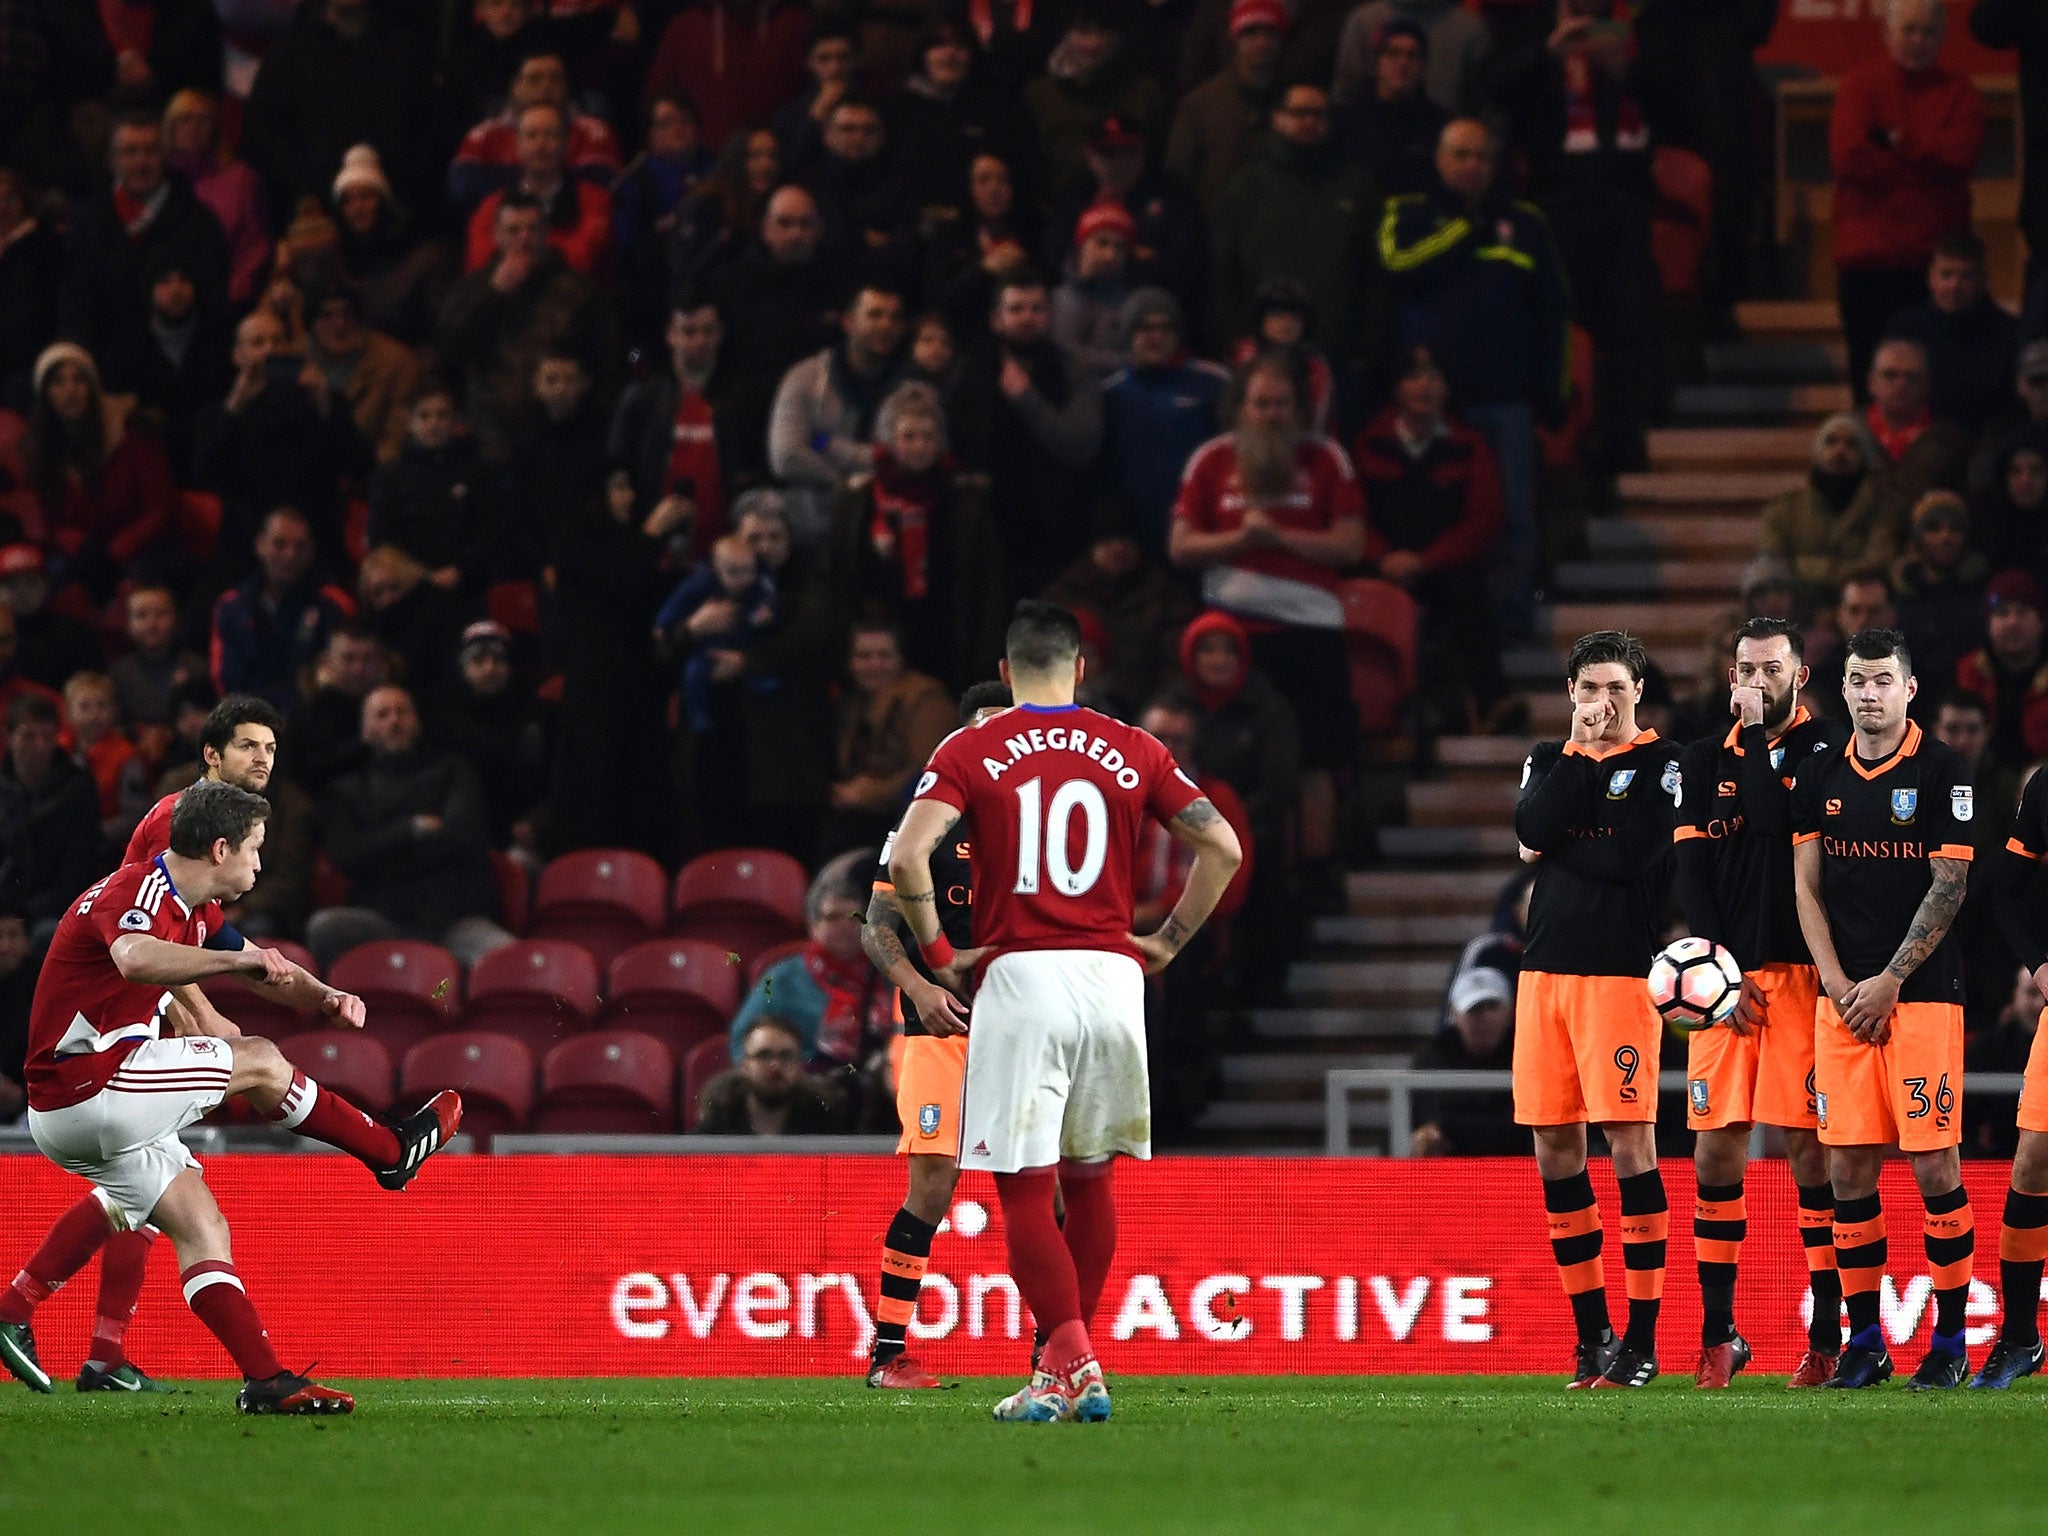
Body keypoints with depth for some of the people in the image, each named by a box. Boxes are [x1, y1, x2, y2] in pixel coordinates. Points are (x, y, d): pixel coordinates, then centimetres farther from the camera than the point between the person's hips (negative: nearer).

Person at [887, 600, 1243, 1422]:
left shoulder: (971, 751, 2)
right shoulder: (1131, 752, 9)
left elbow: (906, 858, -12)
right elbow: (1223, 847, 5)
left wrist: (940, 956, -1)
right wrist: (1168, 943, 12)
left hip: (1021, 979, -3)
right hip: (1112, 977, 3)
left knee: (1023, 1186, -2)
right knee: (1090, 1178, 15)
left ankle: (1072, 1366, -15)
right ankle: (1064, 1364, 19)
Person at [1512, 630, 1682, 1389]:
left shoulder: (1662, 763, 0)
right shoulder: (1550, 758, 15)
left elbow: (1632, 856, -13)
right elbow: (1531, 832, -5)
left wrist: (1555, 848, -4)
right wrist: (1579, 748, -5)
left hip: (1618, 971, -5)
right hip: (1545, 970, 5)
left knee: (1630, 1141, -8)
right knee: (1554, 1148, 5)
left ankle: (1641, 1340, -6)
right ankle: (1591, 1331, 14)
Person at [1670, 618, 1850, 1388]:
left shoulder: (1828, 748, 0)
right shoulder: (1704, 761, 13)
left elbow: (1779, 824, -15)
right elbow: (1692, 874, 6)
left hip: (1801, 969, -4)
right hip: (1724, 973, 4)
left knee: (1810, 1146, -5)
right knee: (1716, 1147, 2)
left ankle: (1828, 1334, -1)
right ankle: (1718, 1332, 8)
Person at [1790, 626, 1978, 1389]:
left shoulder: (1942, 773, -3)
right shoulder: (1819, 777, 10)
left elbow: (1947, 888, -6)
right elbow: (1807, 887, 10)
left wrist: (1888, 983, -9)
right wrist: (1838, 985, -1)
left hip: (1922, 991, -4)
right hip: (1843, 999, 4)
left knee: (1933, 1161, -5)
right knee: (1847, 1165, 1)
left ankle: (1950, 1339, 2)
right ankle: (1863, 1339, 8)